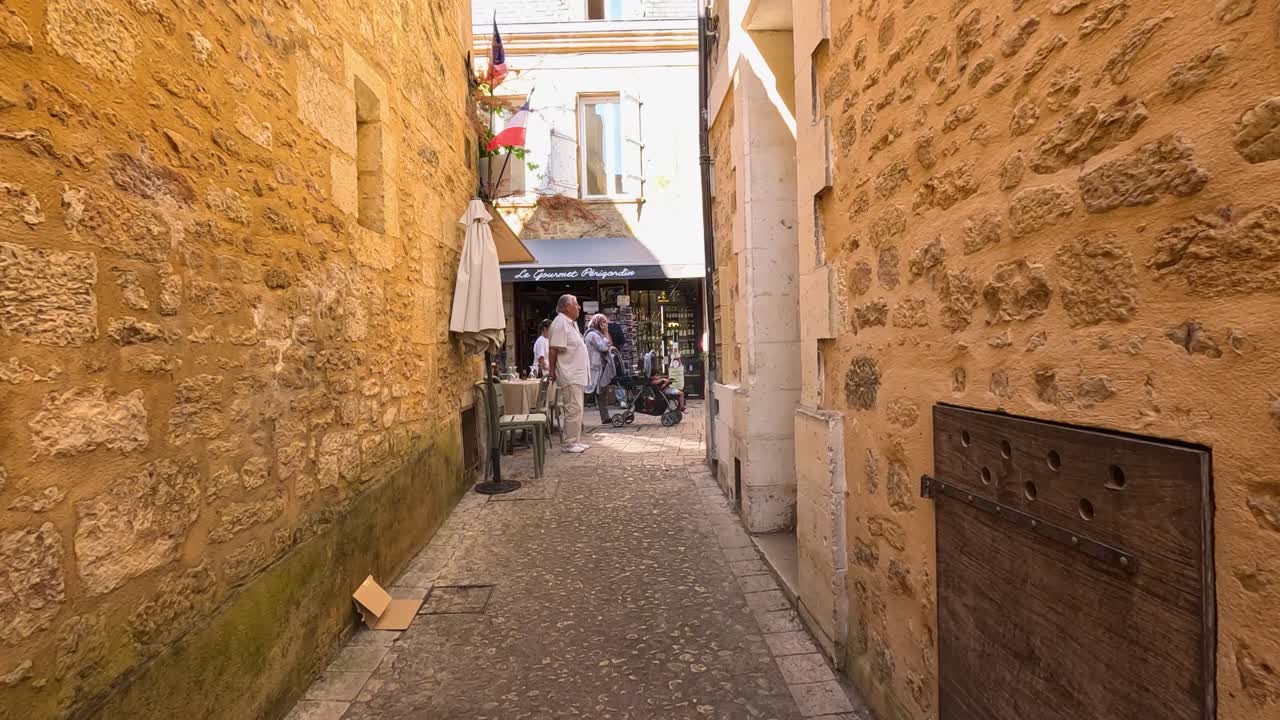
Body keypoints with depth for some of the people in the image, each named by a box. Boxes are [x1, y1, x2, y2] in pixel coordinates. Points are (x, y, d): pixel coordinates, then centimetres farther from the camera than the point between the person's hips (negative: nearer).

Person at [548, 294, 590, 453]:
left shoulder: (571, 323, 17)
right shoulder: (560, 323, -14)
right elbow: (553, 350, -18)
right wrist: (552, 371, -17)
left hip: (577, 374, 10)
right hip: (569, 376, -10)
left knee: (576, 409, 13)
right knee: (574, 409, -8)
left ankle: (576, 441, 21)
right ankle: (569, 444, 0)